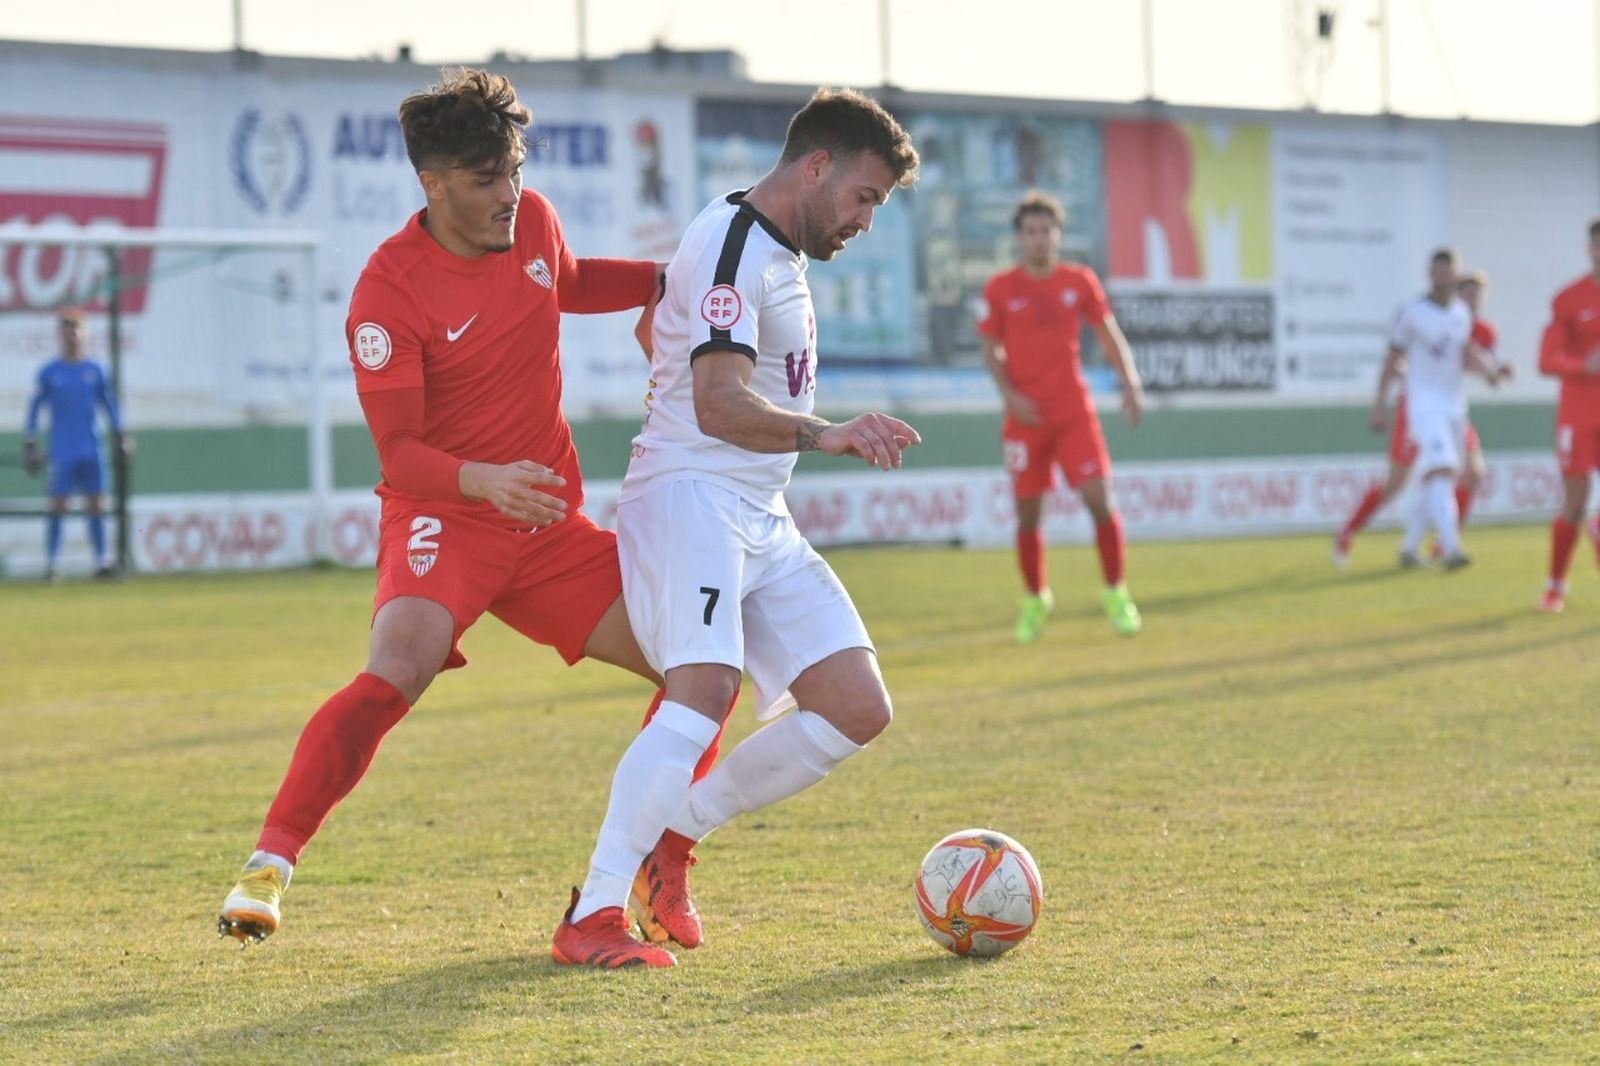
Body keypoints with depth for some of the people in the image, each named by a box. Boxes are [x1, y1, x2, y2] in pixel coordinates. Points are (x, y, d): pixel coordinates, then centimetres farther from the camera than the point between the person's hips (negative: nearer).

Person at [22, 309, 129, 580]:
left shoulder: (94, 370, 8)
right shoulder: (49, 372, 1)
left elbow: (108, 403, 16)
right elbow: (35, 408, 5)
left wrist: (119, 434, 10)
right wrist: (29, 445, 2)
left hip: (91, 451, 3)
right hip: (62, 453, -3)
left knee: (96, 505, 1)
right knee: (58, 505, -5)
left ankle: (101, 561, 3)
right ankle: (51, 564, -2)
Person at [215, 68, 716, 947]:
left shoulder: (532, 222, 1)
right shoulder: (389, 291, -18)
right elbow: (397, 453, -20)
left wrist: (666, 280, 13)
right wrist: (486, 481, -38)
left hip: (549, 523, 6)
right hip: (442, 518, -6)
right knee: (398, 670, -33)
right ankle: (268, 865, -27)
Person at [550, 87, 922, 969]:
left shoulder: (779, 256, 19)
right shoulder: (731, 243, -13)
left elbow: (655, 330, 35)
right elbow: (719, 404, -26)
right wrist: (826, 435, -40)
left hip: (761, 518, 10)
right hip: (689, 495, -10)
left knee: (857, 709, 0)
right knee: (705, 691, -29)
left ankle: (673, 836, 9)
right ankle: (590, 919, -29)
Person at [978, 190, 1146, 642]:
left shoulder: (1080, 281, 3)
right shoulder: (1000, 289, 0)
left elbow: (1109, 334, 12)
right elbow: (991, 350, 5)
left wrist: (1131, 383, 0)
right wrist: (1010, 394, -10)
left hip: (1074, 410, 0)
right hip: (1025, 415, 0)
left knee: (1099, 499, -11)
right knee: (1027, 513, 4)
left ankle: (1116, 593, 4)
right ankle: (1035, 600, 22)